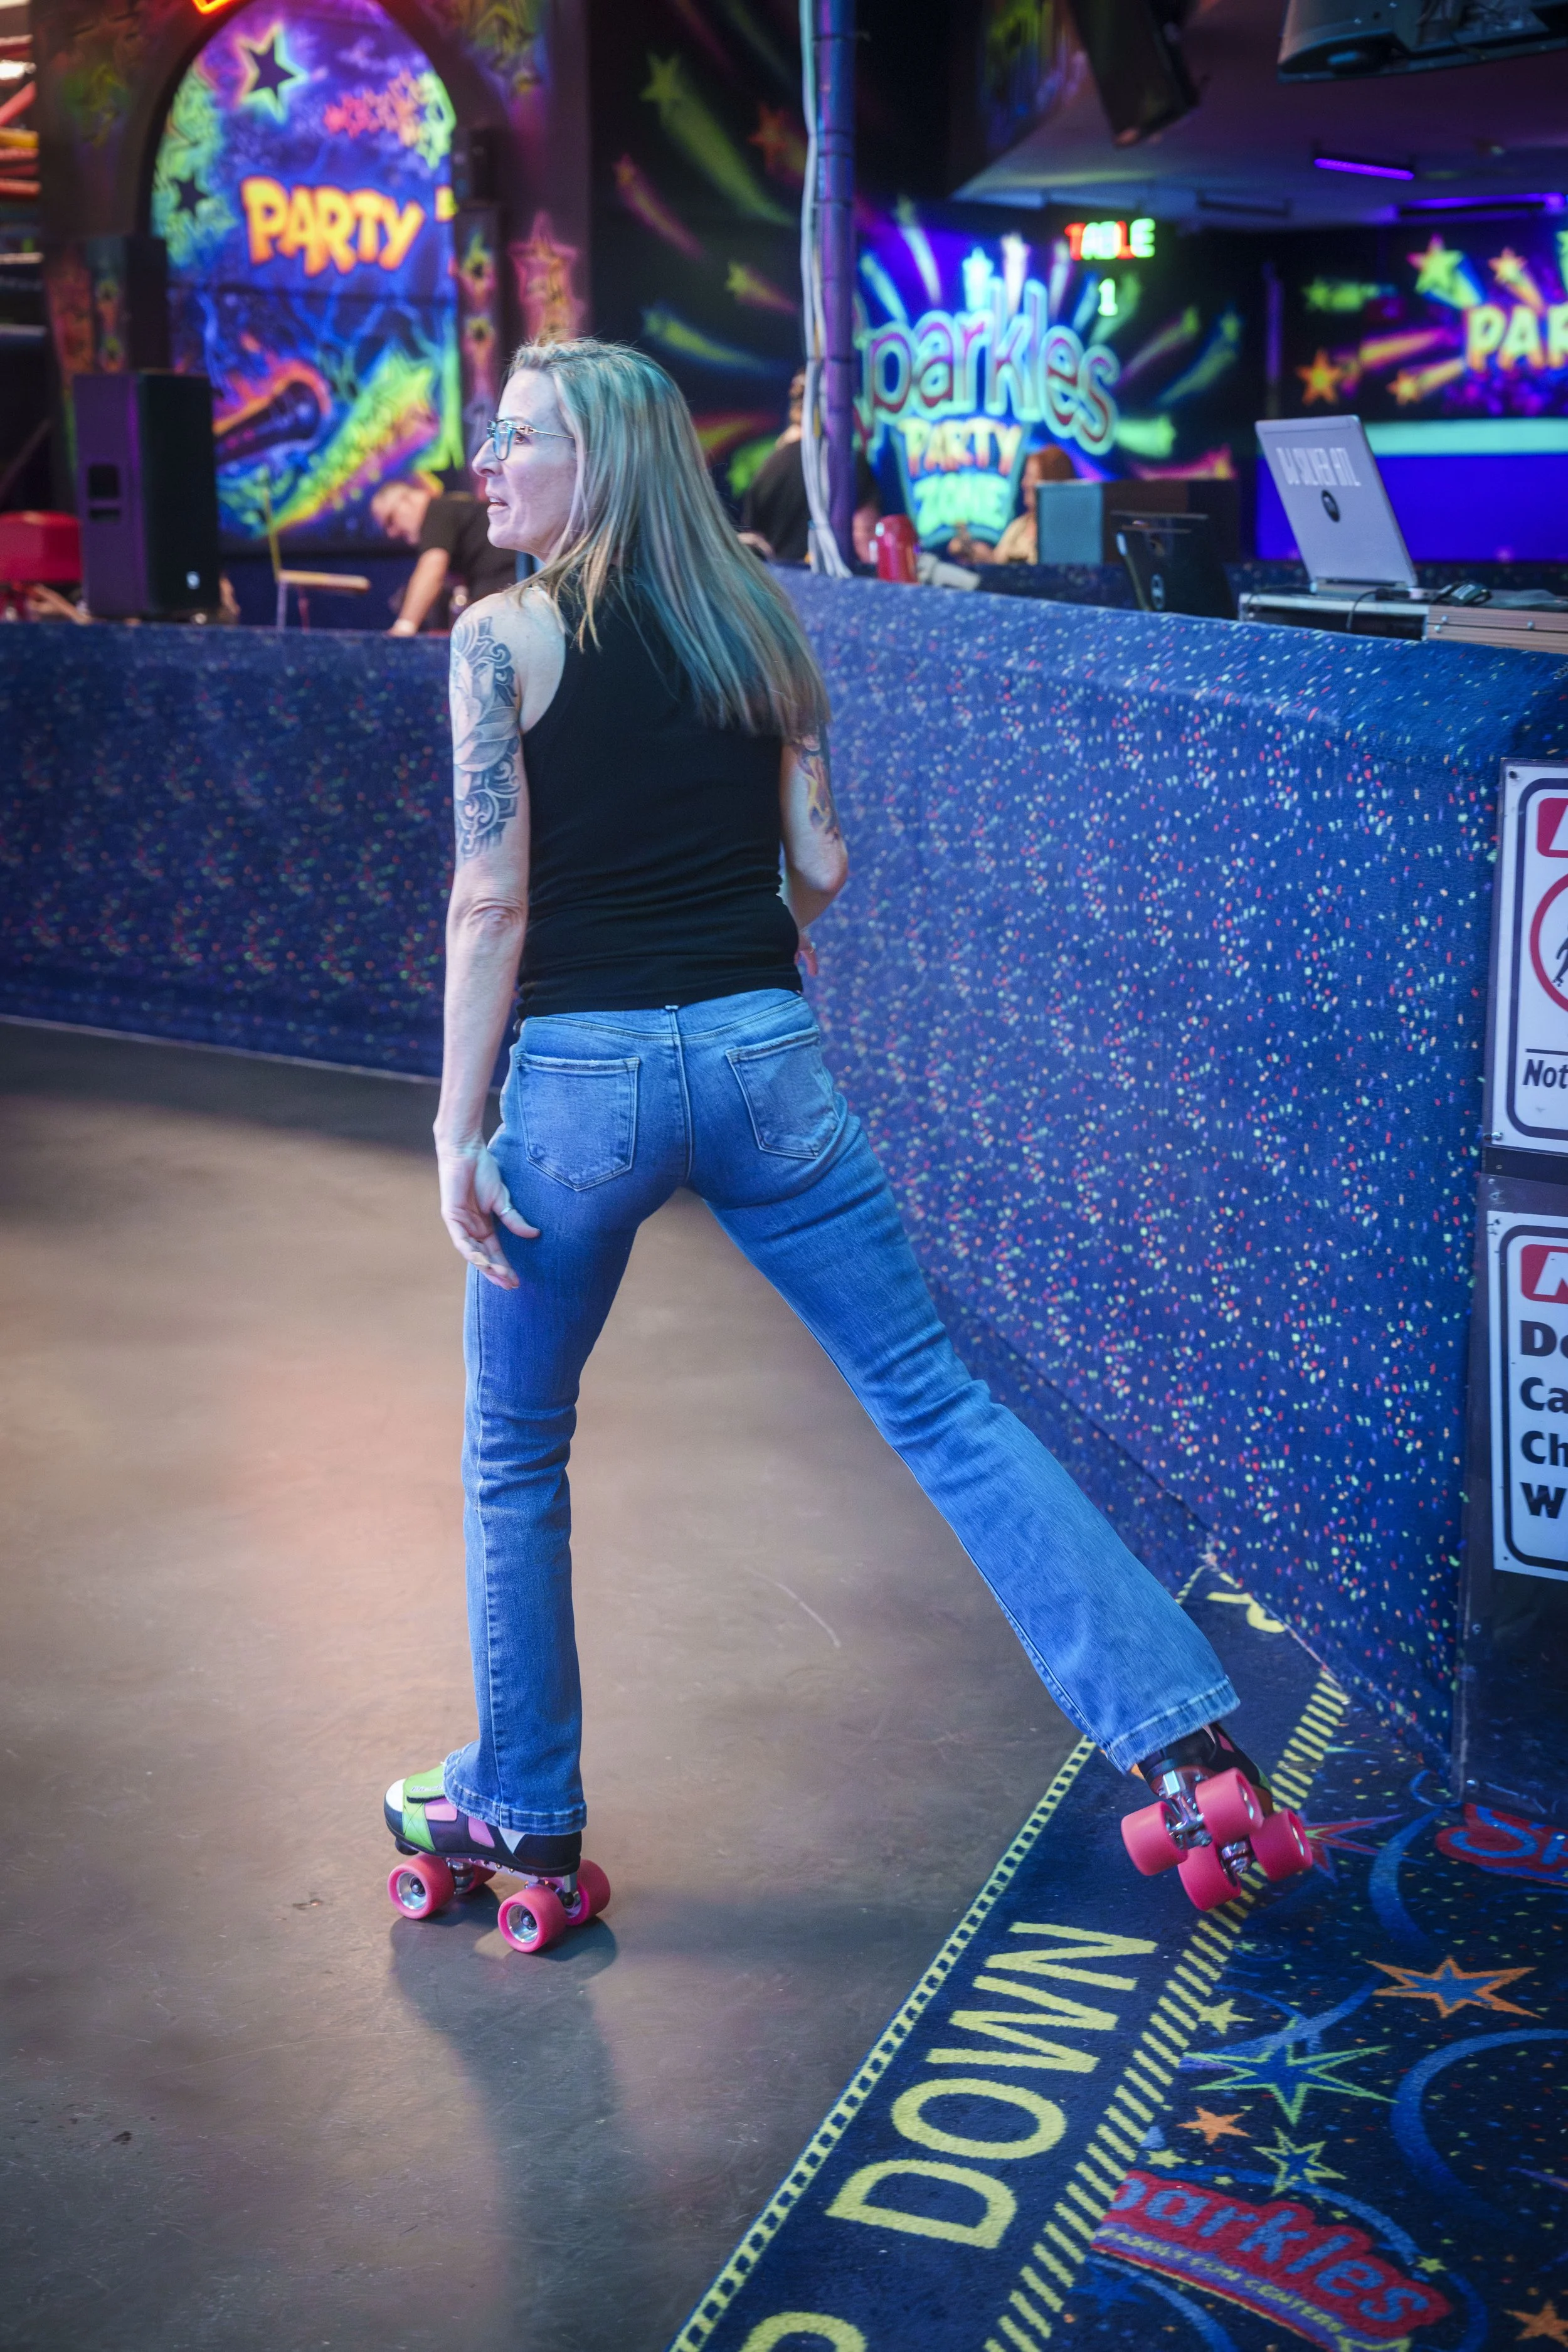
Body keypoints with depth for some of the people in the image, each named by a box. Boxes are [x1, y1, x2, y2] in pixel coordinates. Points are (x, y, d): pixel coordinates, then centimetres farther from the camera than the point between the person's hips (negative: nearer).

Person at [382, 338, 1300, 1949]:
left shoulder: (503, 639, -3)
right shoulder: (759, 619, 9)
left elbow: (492, 904, -9)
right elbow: (821, 868, 9)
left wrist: (456, 1125, -6)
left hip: (580, 1077, -3)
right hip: (767, 1061, 4)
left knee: (515, 1461, 15)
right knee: (940, 1406, 9)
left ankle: (521, 1819, 26)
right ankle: (1184, 1735, 6)